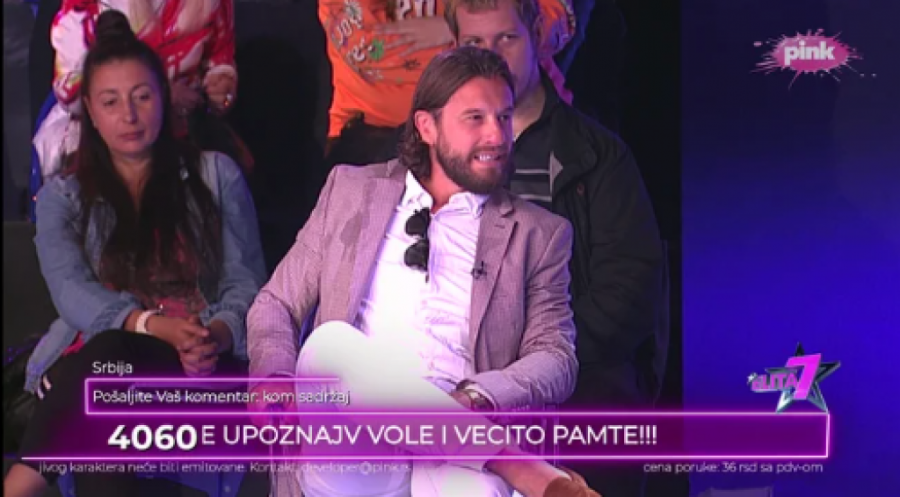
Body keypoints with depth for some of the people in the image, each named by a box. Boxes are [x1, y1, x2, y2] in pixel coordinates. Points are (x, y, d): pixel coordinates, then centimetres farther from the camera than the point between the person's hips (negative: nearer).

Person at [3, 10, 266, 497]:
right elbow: (72, 292, -4)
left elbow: (245, 282, 5)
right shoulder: (63, 195, 14)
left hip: (199, 362, 0)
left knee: (111, 356, -38)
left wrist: (217, 336, -21)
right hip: (95, 360, 1)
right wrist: (154, 324, -25)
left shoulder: (216, 175, 13)